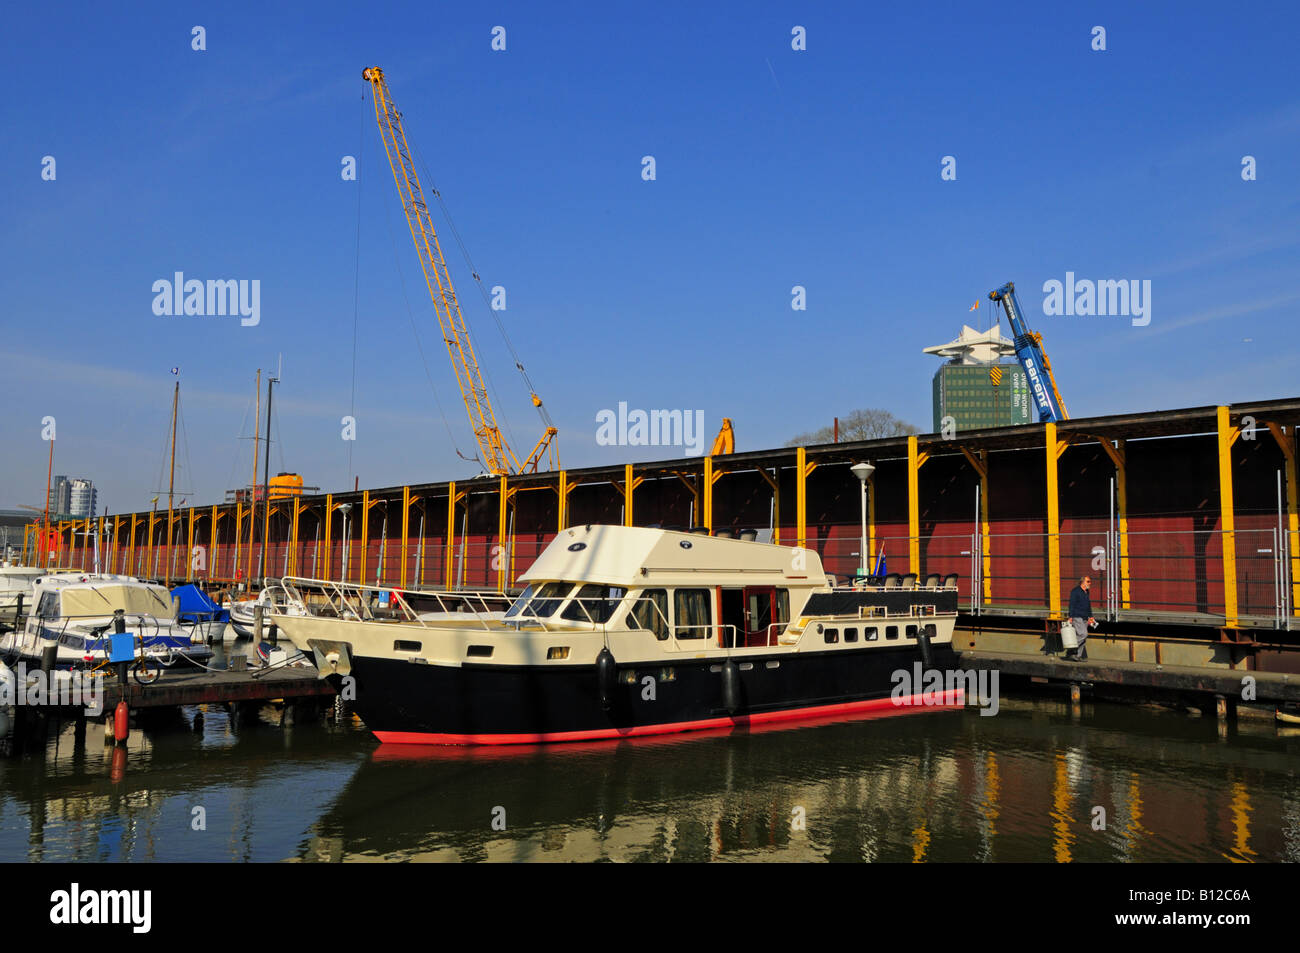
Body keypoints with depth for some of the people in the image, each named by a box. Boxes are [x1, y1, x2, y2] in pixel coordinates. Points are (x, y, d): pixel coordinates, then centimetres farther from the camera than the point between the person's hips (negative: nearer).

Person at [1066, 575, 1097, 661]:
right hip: (1077, 617, -8)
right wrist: (1071, 617, -17)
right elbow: (1072, 604, -11)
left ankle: (1078, 656, 6)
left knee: (1082, 637, 4)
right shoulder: (1075, 591, -5)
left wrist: (1091, 617, 19)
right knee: (1083, 634, -19)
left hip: (1085, 618, 8)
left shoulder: (1086, 592, 18)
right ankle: (1070, 650, -10)